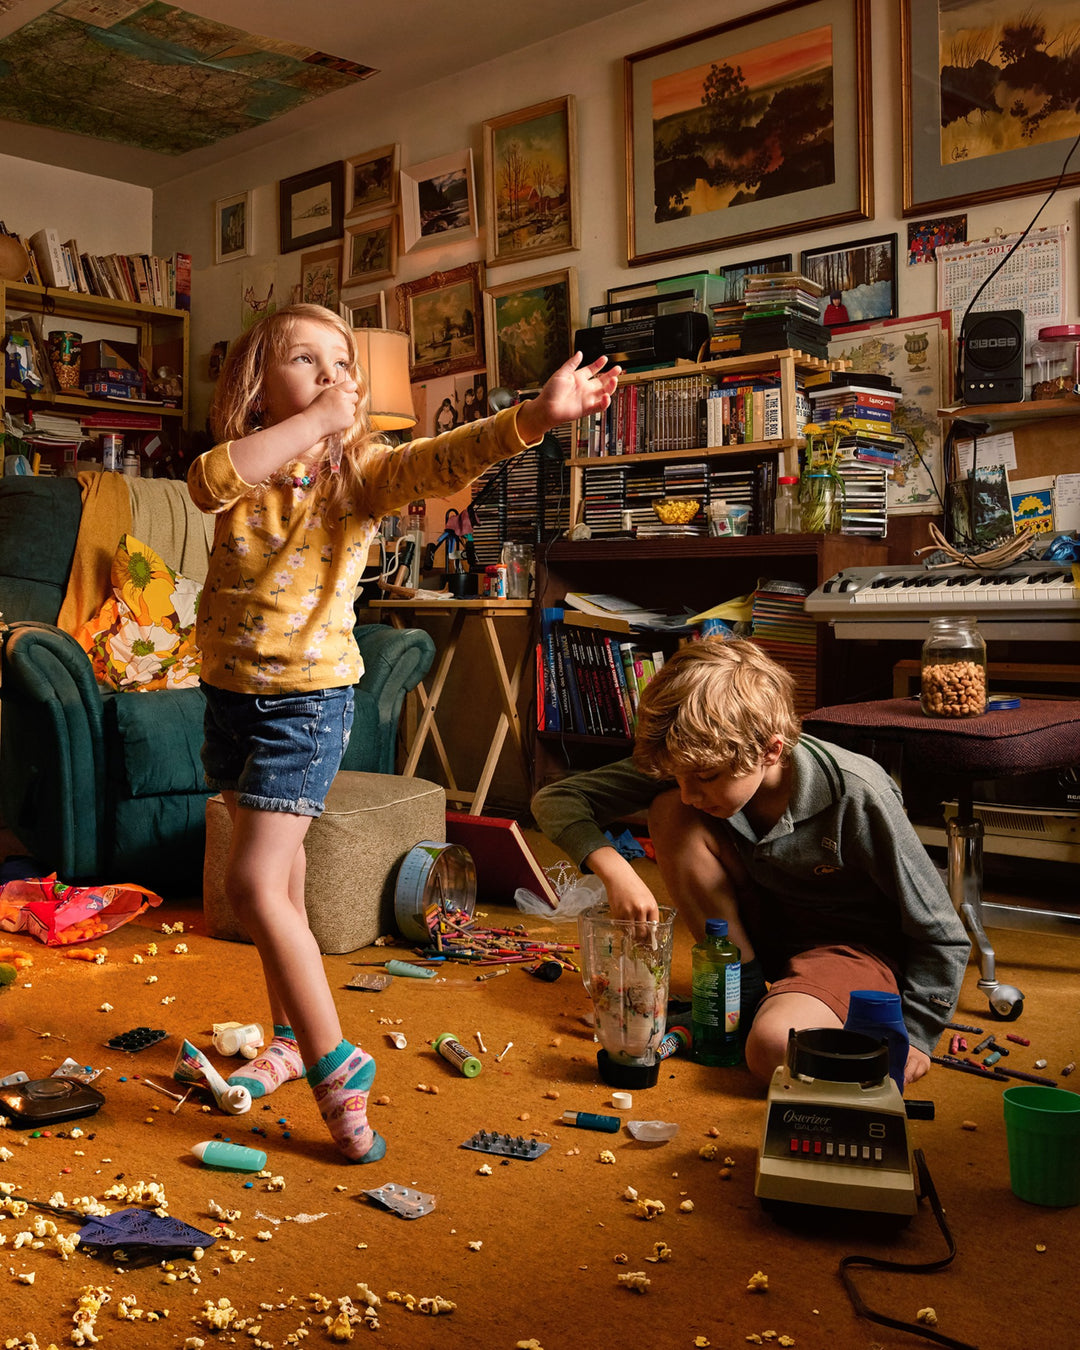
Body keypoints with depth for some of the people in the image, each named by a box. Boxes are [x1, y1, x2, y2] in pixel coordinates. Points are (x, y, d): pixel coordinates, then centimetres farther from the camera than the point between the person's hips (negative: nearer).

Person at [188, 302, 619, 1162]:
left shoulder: (360, 470, -9)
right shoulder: (241, 469, -1)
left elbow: (445, 458, -28)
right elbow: (210, 482, -25)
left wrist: (536, 416, -46)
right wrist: (315, 420, -27)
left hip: (309, 698, -5)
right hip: (231, 693, 5)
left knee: (255, 883, -14)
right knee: (278, 877, 17)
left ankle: (335, 1061, 1)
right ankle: (291, 1039, 35)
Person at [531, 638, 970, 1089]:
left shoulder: (855, 797, -30)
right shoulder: (693, 763, -18)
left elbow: (942, 936, -18)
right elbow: (555, 798, -15)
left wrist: (911, 1037, -18)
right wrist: (614, 868, -31)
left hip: (854, 945, -5)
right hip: (762, 926, 6)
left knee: (775, 1049, -37)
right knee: (668, 812, -19)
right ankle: (744, 988, -8)